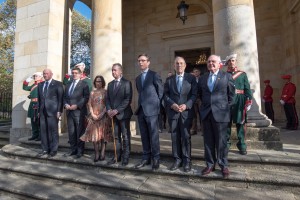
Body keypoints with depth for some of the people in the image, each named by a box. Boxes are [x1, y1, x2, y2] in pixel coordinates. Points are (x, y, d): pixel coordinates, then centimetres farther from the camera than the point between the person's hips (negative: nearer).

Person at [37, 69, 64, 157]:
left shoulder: (58, 84, 0)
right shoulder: (40, 85, 17)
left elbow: (60, 98, -5)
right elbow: (39, 98, 16)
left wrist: (59, 111, -11)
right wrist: (39, 110, 10)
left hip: (53, 111, -5)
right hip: (42, 111, 5)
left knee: (53, 131, 1)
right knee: (43, 131, 7)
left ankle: (53, 149, 11)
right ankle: (45, 149, 18)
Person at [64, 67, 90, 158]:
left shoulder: (84, 84, 0)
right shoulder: (68, 84, 20)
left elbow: (86, 97, -8)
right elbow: (65, 97, 19)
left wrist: (76, 106, -15)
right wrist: (65, 104, 0)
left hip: (79, 111, -6)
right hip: (69, 111, 6)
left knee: (80, 132, 0)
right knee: (71, 131, 9)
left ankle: (80, 151, 9)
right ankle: (73, 149, 20)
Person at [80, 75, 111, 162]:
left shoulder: (105, 92, 3)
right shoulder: (92, 92, 12)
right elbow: (89, 104, 8)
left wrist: (101, 114, -13)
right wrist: (92, 114, -6)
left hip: (103, 116, -2)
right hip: (93, 116, 3)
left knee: (103, 134, 2)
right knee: (94, 134, -1)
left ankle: (102, 153, 7)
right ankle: (96, 154, 3)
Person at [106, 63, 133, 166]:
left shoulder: (127, 83, -5)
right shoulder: (110, 84, 15)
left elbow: (128, 99, -13)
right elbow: (108, 99, 15)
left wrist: (117, 110, -17)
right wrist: (109, 109, -3)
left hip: (123, 114, -6)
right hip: (113, 114, 6)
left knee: (125, 137, 3)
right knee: (116, 136, 11)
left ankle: (125, 157, 13)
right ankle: (117, 156, 21)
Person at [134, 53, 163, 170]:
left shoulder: (154, 75, -1)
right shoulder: (138, 78, 19)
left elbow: (161, 91, -2)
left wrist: (156, 104, -2)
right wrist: (141, 104, 13)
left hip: (151, 109, -6)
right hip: (140, 109, 6)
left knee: (153, 136, -1)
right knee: (144, 136, 10)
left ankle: (156, 159, 11)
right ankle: (146, 158, 20)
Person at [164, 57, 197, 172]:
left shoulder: (191, 78, 6)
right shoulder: (169, 79, 13)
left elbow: (194, 94, 0)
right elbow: (165, 95, 6)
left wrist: (186, 105, -15)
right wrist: (172, 104, -11)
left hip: (187, 111, -2)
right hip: (173, 112, 2)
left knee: (186, 136, 2)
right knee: (175, 137, 6)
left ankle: (187, 161, 14)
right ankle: (177, 160, 17)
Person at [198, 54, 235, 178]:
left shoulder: (227, 76, 2)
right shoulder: (202, 78, 10)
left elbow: (231, 95, 6)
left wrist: (226, 107, 4)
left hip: (220, 113, -3)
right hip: (206, 113, 3)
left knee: (221, 141, 5)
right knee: (208, 141, 9)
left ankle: (224, 166, 21)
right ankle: (210, 164, 22)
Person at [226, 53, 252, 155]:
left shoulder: (243, 74, 10)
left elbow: (247, 88, 4)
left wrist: (249, 101, -6)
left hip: (239, 101, 1)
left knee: (240, 123, 4)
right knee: (227, 123, 5)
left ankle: (242, 145, 15)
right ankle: (226, 144, 18)